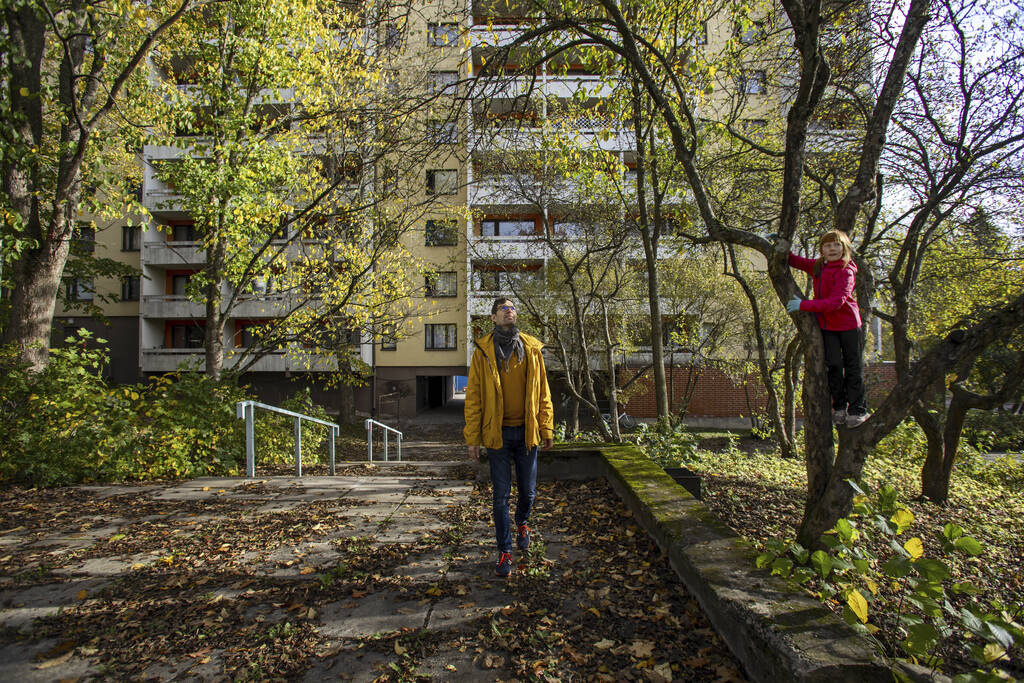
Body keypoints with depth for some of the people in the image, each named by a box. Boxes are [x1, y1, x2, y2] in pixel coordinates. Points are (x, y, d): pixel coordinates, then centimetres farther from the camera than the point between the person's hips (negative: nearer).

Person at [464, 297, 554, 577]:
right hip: (497, 433, -2)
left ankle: (522, 523, 44)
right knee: (500, 495, 4)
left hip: (526, 432, 2)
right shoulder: (483, 351, -1)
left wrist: (546, 428, 3)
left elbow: (542, 391, 8)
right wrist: (472, 437, -5)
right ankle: (504, 551, 19)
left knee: (528, 490, 13)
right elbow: (474, 396, -2)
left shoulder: (531, 348, 5)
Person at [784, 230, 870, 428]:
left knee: (852, 368, 3)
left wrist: (804, 305, -29)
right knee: (834, 365, 0)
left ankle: (858, 409, 14)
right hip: (826, 325, 4)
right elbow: (795, 261, 19)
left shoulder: (846, 272, -17)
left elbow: (836, 301, -27)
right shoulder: (818, 266, 3)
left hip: (848, 324, -4)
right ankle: (839, 407, 13)